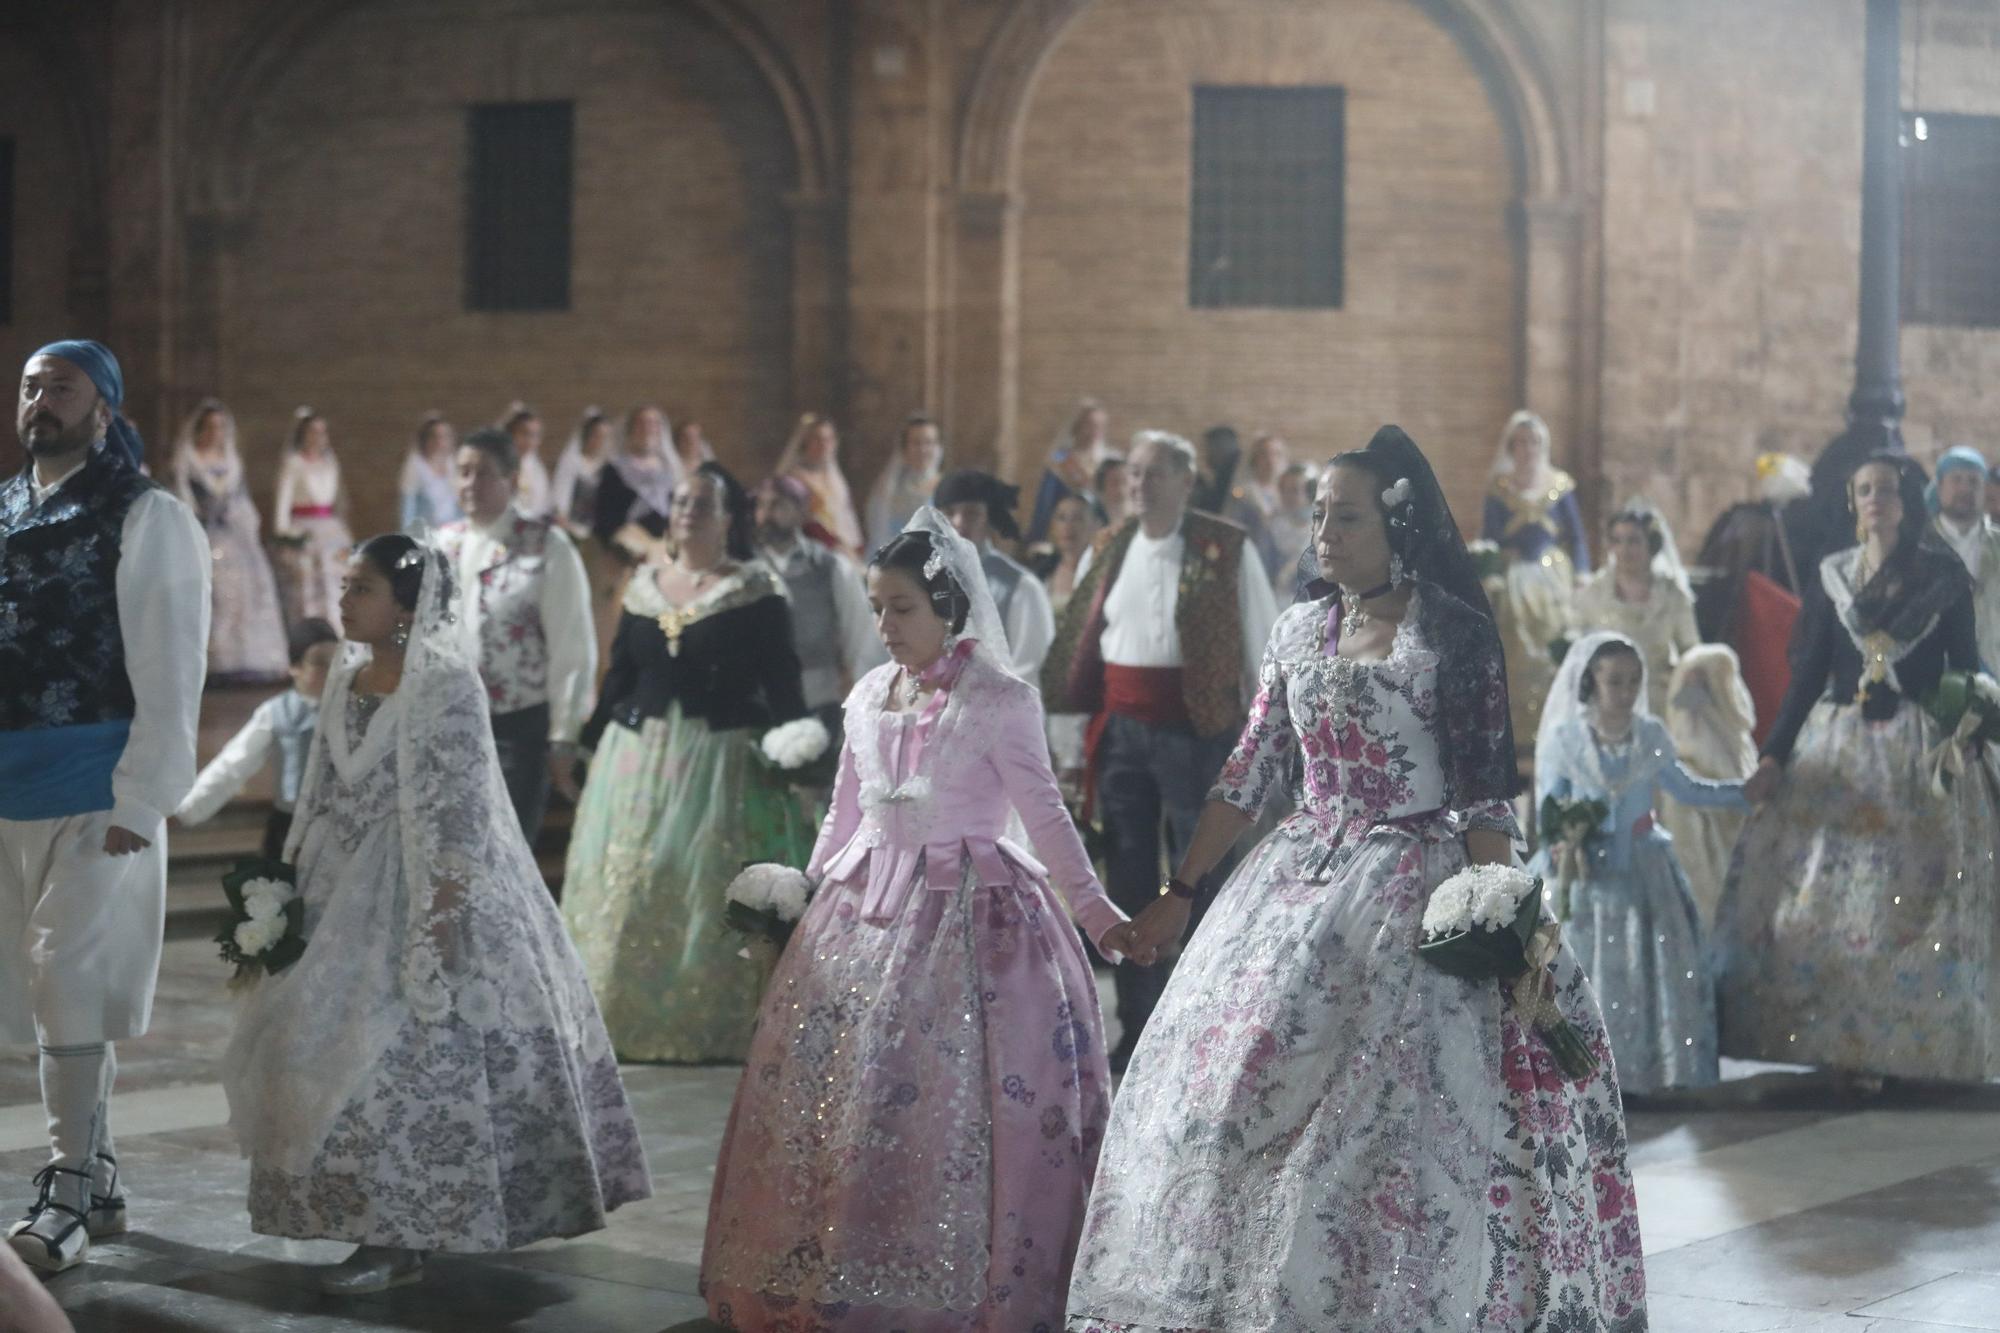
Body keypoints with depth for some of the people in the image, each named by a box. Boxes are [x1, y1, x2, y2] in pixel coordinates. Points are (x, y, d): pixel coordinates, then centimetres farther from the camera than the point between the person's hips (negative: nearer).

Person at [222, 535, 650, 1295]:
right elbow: (326, 796, 15)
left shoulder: (446, 682, -13)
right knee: (337, 1045, 8)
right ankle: (390, 1223, 17)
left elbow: (459, 808, -16)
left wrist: (445, 908, -20)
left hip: (424, 891, -8)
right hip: (353, 892, 8)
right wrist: (297, 882, 12)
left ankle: (396, 1239, -3)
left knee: (410, 1053, -8)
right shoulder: (346, 678, 10)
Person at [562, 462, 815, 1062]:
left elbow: (782, 684, -6)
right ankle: (632, 1021, 15)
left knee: (711, 893, -1)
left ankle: (715, 1030, 8)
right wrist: (593, 743, 12)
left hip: (723, 759, -4)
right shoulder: (644, 585, 10)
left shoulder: (756, 588, -3)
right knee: (627, 890, 5)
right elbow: (618, 675, 14)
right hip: (638, 757, 4)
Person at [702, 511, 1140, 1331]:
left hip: (968, 916, -6)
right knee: (830, 1087, 4)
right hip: (867, 909, 6)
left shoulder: (1000, 701, -7)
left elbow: (1044, 815, -4)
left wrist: (1095, 911, -7)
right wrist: (809, 895, 21)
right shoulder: (869, 697, 9)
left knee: (954, 1102, -7)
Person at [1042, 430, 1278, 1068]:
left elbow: (1262, 648, -2)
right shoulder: (1105, 553, 8)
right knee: (1128, 884, 10)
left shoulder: (1227, 551, -5)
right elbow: (1078, 650, 12)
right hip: (1121, 730, 5)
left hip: (1197, 733, -5)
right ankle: (1136, 1028, 20)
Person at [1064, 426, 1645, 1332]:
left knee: (1384, 1103, -9)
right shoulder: (1298, 633, 9)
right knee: (1235, 1088, 5)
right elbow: (1250, 774, 13)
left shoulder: (1453, 636, -7)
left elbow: (1485, 793, -10)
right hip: (1300, 882, 6)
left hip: (1415, 886, -6)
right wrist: (1179, 891, 13)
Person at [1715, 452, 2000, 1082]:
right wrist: (1775, 754, 1)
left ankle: (1903, 1049, 3)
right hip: (1837, 747, 2)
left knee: (1914, 905, -3)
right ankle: (1836, 1048, 3)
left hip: (1919, 751, -2)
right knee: (1820, 899, -2)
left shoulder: (1944, 575, 3)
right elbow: (1808, 672, 8)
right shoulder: (1832, 576, 9)